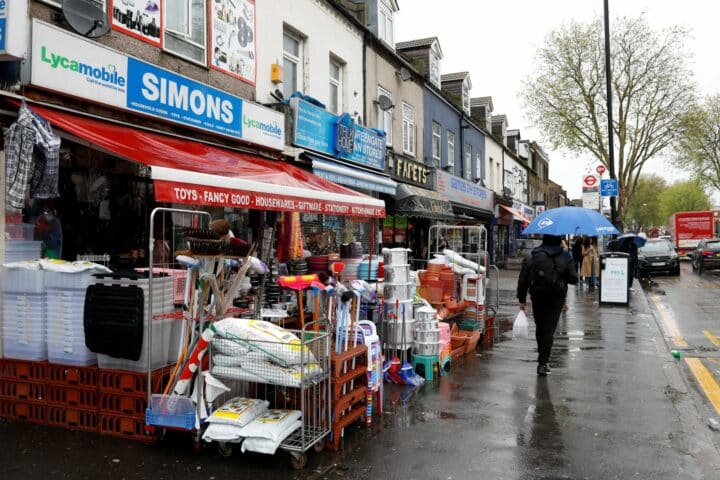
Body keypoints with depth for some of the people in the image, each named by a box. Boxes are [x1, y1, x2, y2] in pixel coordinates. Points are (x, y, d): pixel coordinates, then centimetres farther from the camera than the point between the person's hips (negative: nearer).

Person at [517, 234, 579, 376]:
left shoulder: (530, 257, -1)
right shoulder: (565, 258, -5)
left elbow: (523, 280, -2)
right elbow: (574, 279, -5)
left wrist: (522, 300, 3)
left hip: (537, 297, 2)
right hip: (556, 298, -2)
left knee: (539, 327, 18)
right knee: (549, 330, -1)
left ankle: (542, 359, 31)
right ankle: (542, 363, -6)